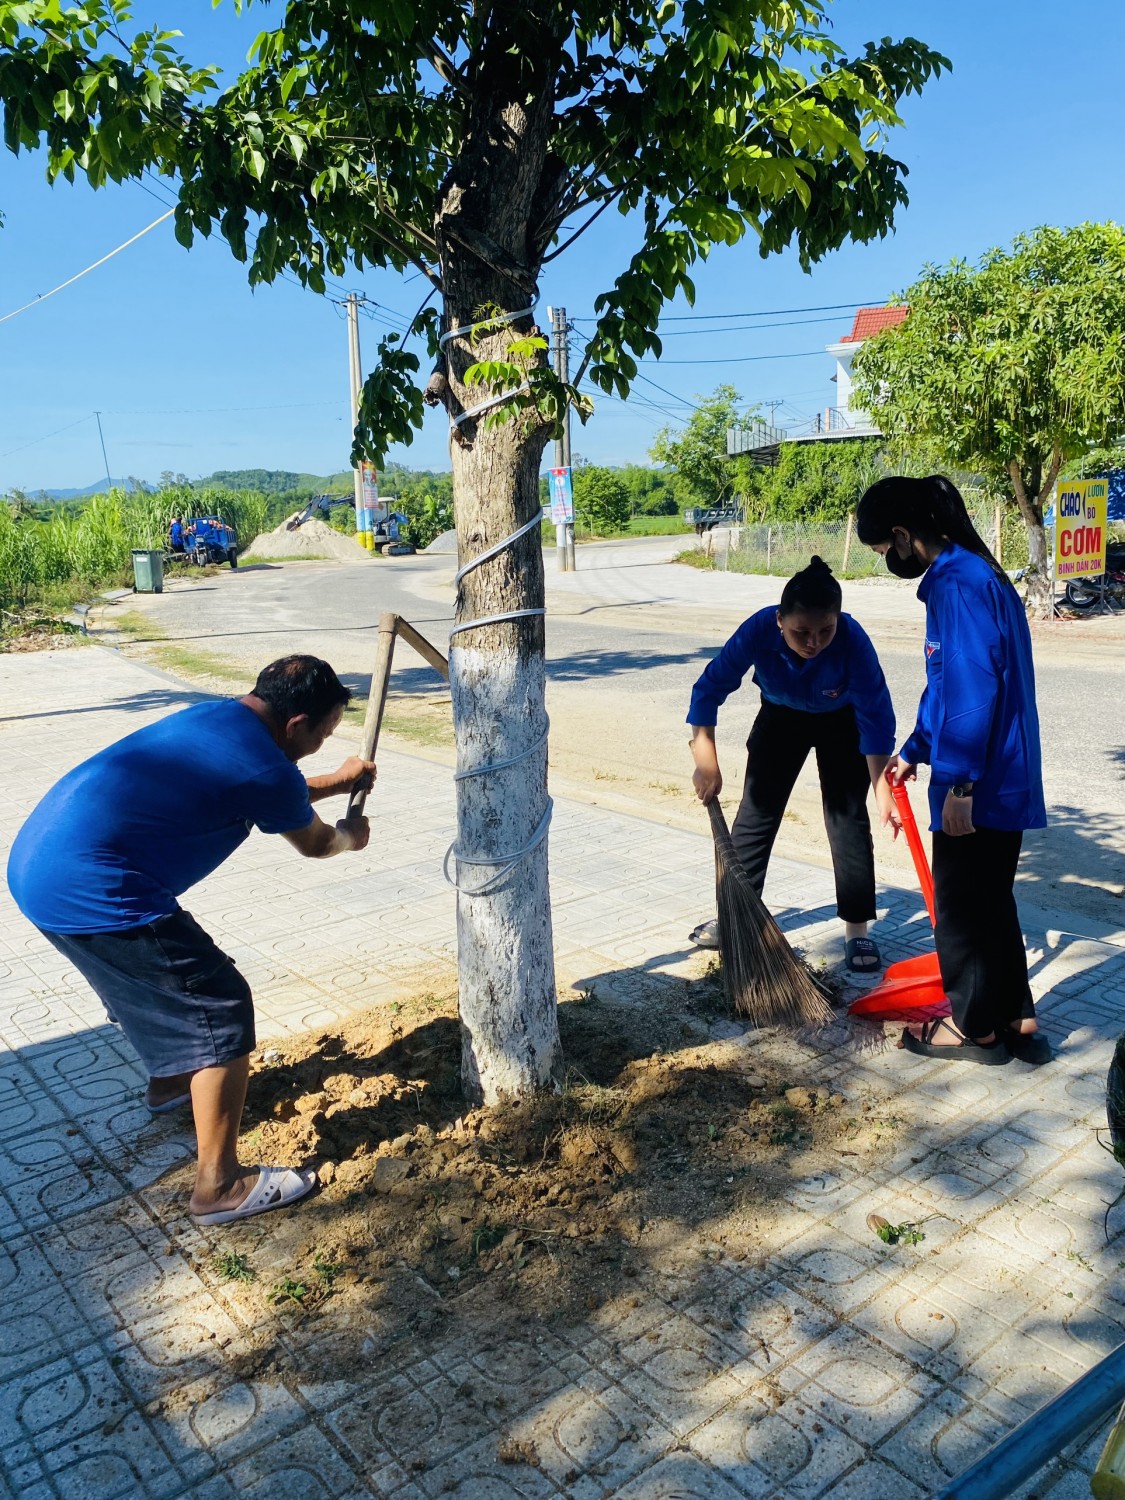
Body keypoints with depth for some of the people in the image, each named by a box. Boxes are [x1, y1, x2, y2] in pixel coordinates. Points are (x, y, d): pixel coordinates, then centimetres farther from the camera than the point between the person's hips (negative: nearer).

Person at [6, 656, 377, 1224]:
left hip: (37, 863, 10)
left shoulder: (215, 717, 12)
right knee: (221, 1008, 0)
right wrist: (351, 835, 29)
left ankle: (169, 1082, 55)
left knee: (158, 980, 32)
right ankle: (220, 1186, 8)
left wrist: (337, 781, 43)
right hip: (89, 892, -10)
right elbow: (314, 843, 8)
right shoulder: (264, 768, -14)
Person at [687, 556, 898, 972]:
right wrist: (707, 763, -27)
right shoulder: (759, 630, -36)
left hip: (842, 722, -2)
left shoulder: (853, 640, -38)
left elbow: (876, 718, -30)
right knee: (756, 812, 5)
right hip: (780, 716, 2)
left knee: (848, 817, -6)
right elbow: (710, 689, -26)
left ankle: (857, 930, 5)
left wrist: (883, 789, -34)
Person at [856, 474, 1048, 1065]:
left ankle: (975, 1027, 21)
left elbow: (975, 689, -25)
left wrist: (959, 783, -23)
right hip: (1004, 779, 10)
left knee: (960, 903, 5)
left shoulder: (957, 584, -19)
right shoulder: (967, 574, 14)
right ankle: (1016, 1021, 29)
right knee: (990, 900, 18)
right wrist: (914, 750, 29)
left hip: (979, 787, -10)